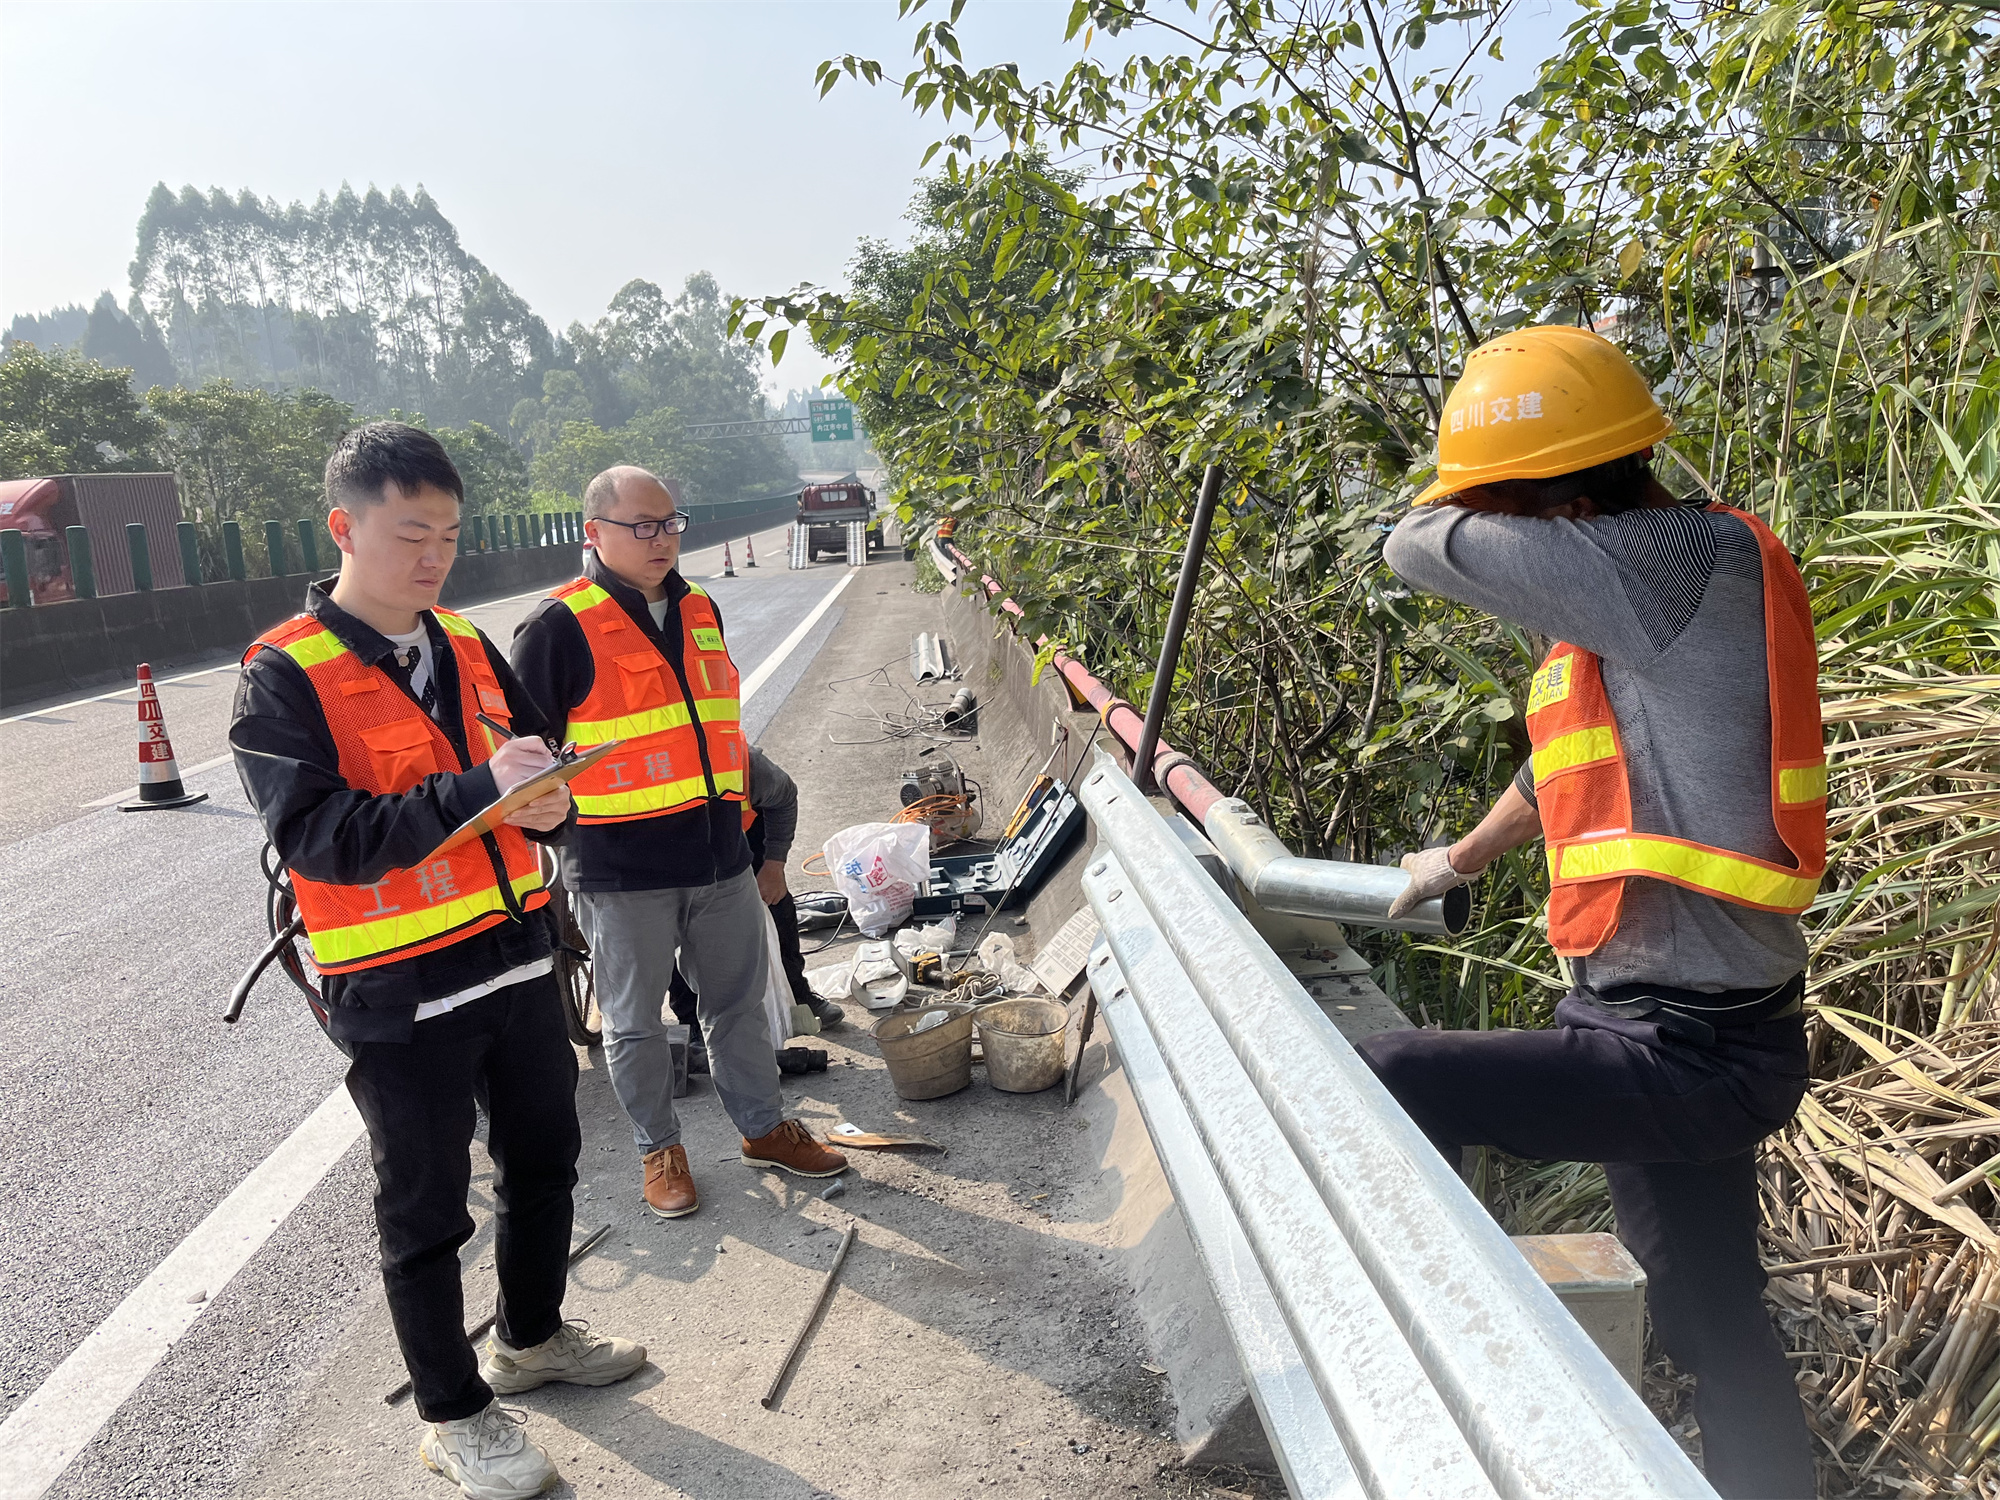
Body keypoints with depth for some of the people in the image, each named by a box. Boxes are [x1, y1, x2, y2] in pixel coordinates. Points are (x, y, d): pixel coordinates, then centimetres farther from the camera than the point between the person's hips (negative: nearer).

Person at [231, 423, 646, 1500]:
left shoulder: (467, 648, 7)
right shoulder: (284, 677, -13)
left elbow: (538, 757, 15)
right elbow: (313, 834, -22)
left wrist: (549, 803, -10)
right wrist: (473, 790, -31)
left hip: (515, 956, 7)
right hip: (396, 993, -6)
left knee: (544, 1156, 20)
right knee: (426, 1209, 10)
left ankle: (531, 1337, 44)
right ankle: (453, 1414, 30)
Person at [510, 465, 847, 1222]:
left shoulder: (700, 610, 9)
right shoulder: (559, 627, -11)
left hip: (720, 855, 6)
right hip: (620, 869, -5)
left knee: (740, 1001, 17)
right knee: (635, 1021, 11)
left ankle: (763, 1127, 34)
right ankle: (658, 1148, 30)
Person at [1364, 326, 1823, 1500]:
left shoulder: (1683, 563, -19)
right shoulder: (1632, 600, 10)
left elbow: (1420, 549, -18)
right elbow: (1569, 762, 26)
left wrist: (1496, 509, 4)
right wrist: (1460, 861, 40)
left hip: (1690, 1050, -10)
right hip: (1688, 1036, 10)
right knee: (1715, 1323, 20)